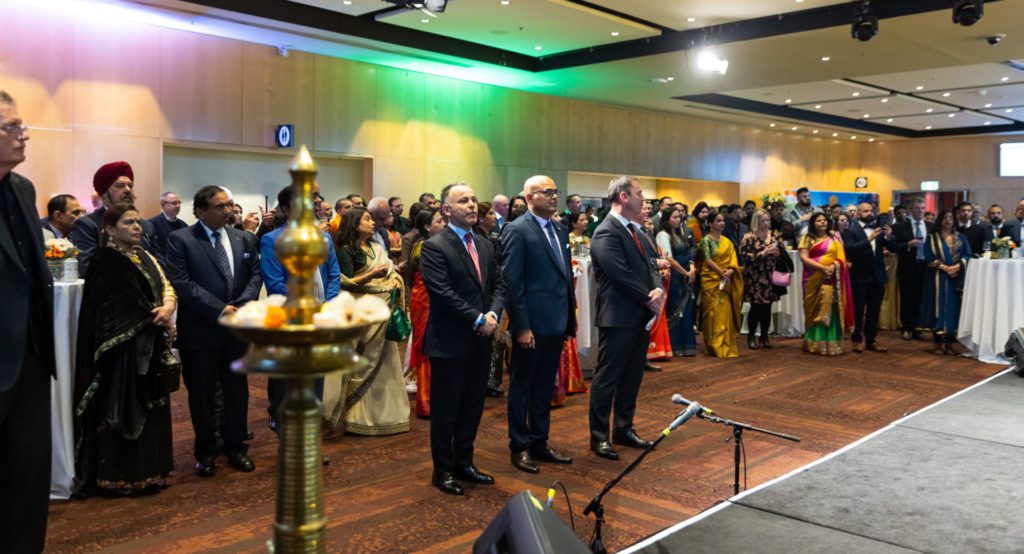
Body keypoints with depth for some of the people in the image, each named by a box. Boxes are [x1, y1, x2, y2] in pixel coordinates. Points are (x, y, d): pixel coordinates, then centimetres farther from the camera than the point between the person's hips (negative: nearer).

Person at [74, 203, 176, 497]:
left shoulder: (145, 256, 15)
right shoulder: (106, 259, -10)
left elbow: (166, 286, 5)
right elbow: (133, 299, -17)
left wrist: (167, 308, -15)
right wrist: (161, 320, -10)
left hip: (149, 346, 8)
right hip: (122, 346, -8)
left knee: (148, 406, 11)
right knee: (124, 409, -1)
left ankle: (148, 469, 21)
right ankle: (122, 477, 8)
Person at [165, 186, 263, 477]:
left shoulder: (244, 238, 7)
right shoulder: (180, 240, -6)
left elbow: (256, 274, 5)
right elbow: (181, 282, -14)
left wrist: (239, 306, -11)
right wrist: (219, 309, -17)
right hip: (200, 329, -3)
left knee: (237, 389, 12)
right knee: (202, 393, 8)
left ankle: (236, 447, 26)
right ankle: (206, 452, 23)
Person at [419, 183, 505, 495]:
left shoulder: (485, 246, 13)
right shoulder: (434, 247, -11)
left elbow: (498, 286, 11)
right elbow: (443, 293, -18)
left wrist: (493, 314, -8)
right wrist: (478, 319, -16)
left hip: (480, 341, 7)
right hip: (450, 343, -7)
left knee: (472, 408, 15)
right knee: (445, 410, 6)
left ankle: (464, 464, 29)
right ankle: (443, 470, 20)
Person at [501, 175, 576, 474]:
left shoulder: (560, 230, 13)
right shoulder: (516, 231, -10)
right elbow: (512, 281, -14)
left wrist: (571, 319, 12)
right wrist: (521, 326, -17)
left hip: (557, 323, 7)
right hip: (532, 324, -7)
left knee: (545, 387, 16)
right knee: (522, 387, 7)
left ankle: (539, 442, 28)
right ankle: (519, 447, 19)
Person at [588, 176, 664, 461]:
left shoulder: (636, 229, 14)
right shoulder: (606, 233, -16)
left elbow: (651, 263, 12)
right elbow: (622, 275, -21)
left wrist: (658, 291, -8)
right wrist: (649, 298, -11)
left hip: (641, 315, 9)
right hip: (618, 317, -9)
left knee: (632, 376, 16)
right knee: (607, 378, 1)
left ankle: (624, 429, 28)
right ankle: (599, 437, 11)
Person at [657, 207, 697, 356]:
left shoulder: (680, 234, 16)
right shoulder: (663, 235, -9)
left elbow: (688, 253, 15)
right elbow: (669, 259, -14)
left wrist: (692, 268, -5)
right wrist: (686, 273, -8)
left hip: (686, 278, 7)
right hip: (673, 278, -7)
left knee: (686, 311, 7)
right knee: (674, 312, -1)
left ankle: (686, 345, 14)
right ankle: (674, 347, 8)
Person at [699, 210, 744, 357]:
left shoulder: (727, 241, 14)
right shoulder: (706, 240, -3)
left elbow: (733, 261, 6)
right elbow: (708, 260, -12)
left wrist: (730, 272, -14)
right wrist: (722, 272, -18)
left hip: (726, 282, 5)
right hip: (711, 280, -5)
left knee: (725, 312, 2)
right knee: (713, 312, -4)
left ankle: (726, 346, 8)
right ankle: (714, 346, 1)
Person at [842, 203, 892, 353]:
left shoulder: (878, 229, 8)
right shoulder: (850, 230, -6)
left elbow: (892, 248, 3)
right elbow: (849, 249, -21)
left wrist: (888, 237, -17)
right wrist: (869, 239, -28)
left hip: (877, 276, 5)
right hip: (860, 277, -5)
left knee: (874, 311, 10)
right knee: (858, 311, 5)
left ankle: (871, 340, 18)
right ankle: (858, 340, 13)